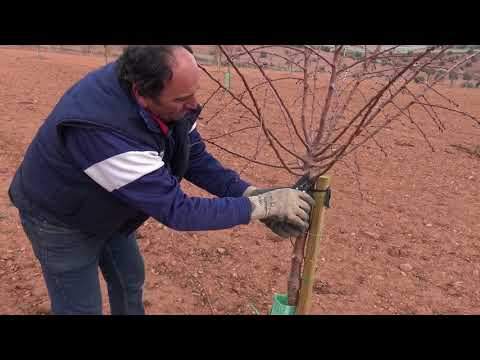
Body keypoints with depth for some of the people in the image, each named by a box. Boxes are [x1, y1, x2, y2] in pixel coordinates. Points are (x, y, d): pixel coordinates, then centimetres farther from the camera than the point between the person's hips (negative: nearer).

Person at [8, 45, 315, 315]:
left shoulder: (167, 95, -20)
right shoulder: (100, 128, -43)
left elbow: (195, 158, -9)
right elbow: (175, 210, -39)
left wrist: (250, 193, -22)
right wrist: (260, 206, -34)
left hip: (107, 209, 7)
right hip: (61, 219, -6)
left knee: (131, 280, 22)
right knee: (81, 307, 7)